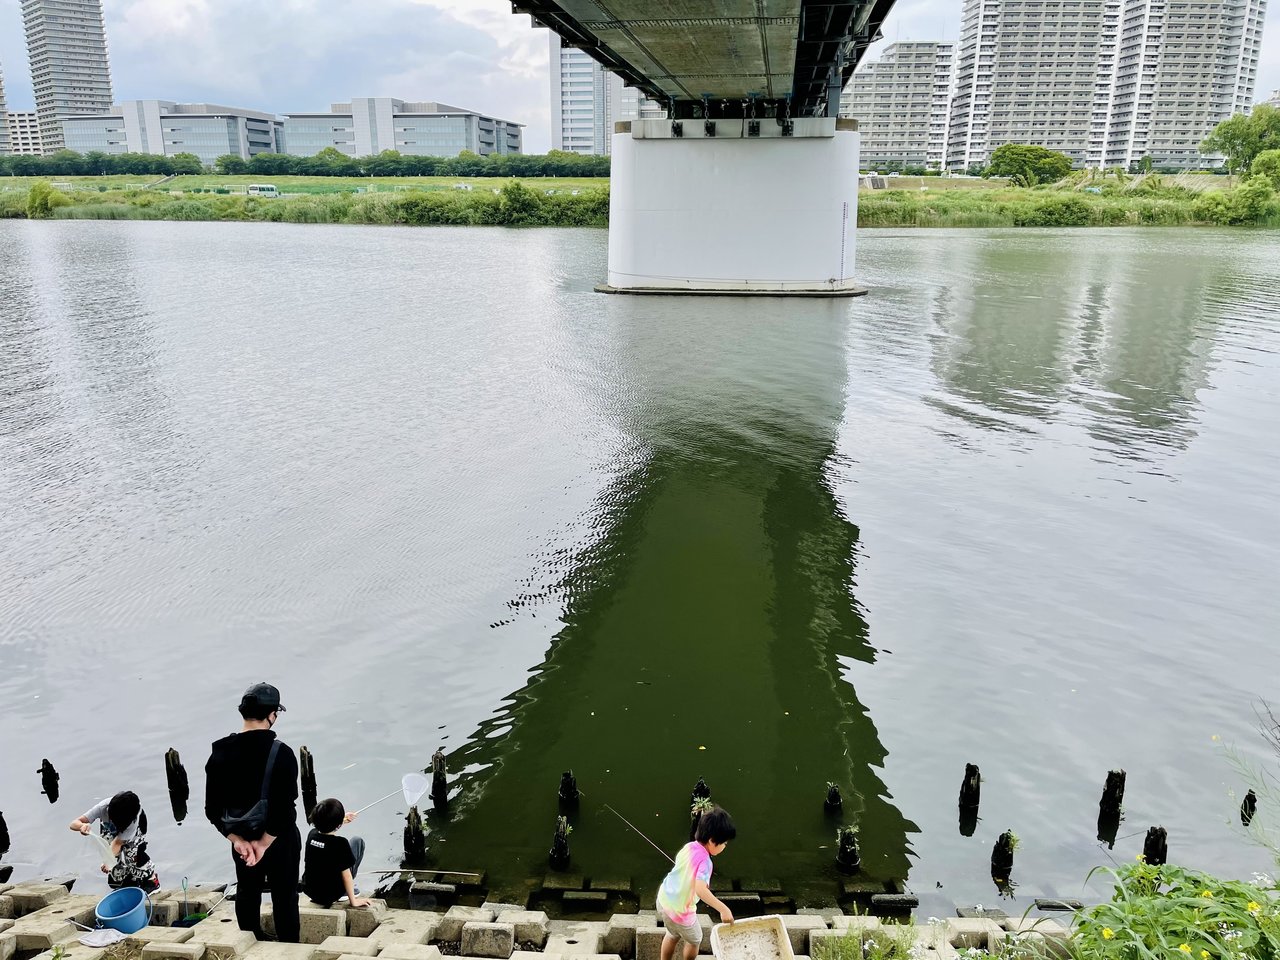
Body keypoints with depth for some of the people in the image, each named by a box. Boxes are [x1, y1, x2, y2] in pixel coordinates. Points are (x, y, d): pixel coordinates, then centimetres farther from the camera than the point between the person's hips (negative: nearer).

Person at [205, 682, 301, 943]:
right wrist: (264, 843, -15)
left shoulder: (220, 752, -6)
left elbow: (213, 809, -5)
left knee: (247, 896, 22)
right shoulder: (281, 753, -21)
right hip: (280, 840, -4)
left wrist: (237, 840, -5)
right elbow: (284, 808, -25)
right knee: (284, 899, 12)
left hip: (242, 840, 4)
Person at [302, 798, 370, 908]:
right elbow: (346, 875, -19)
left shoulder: (311, 834, -8)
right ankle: (348, 891, 12)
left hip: (309, 891, 6)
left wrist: (342, 820, 32)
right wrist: (353, 901, -9)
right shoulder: (340, 843, -26)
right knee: (357, 842, 6)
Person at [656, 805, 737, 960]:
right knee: (694, 940, 24)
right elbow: (700, 890, -42)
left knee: (673, 935, 32)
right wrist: (723, 909, -43)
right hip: (680, 911, -6)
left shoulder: (689, 846, -6)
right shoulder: (704, 861, -28)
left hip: (664, 899, 6)